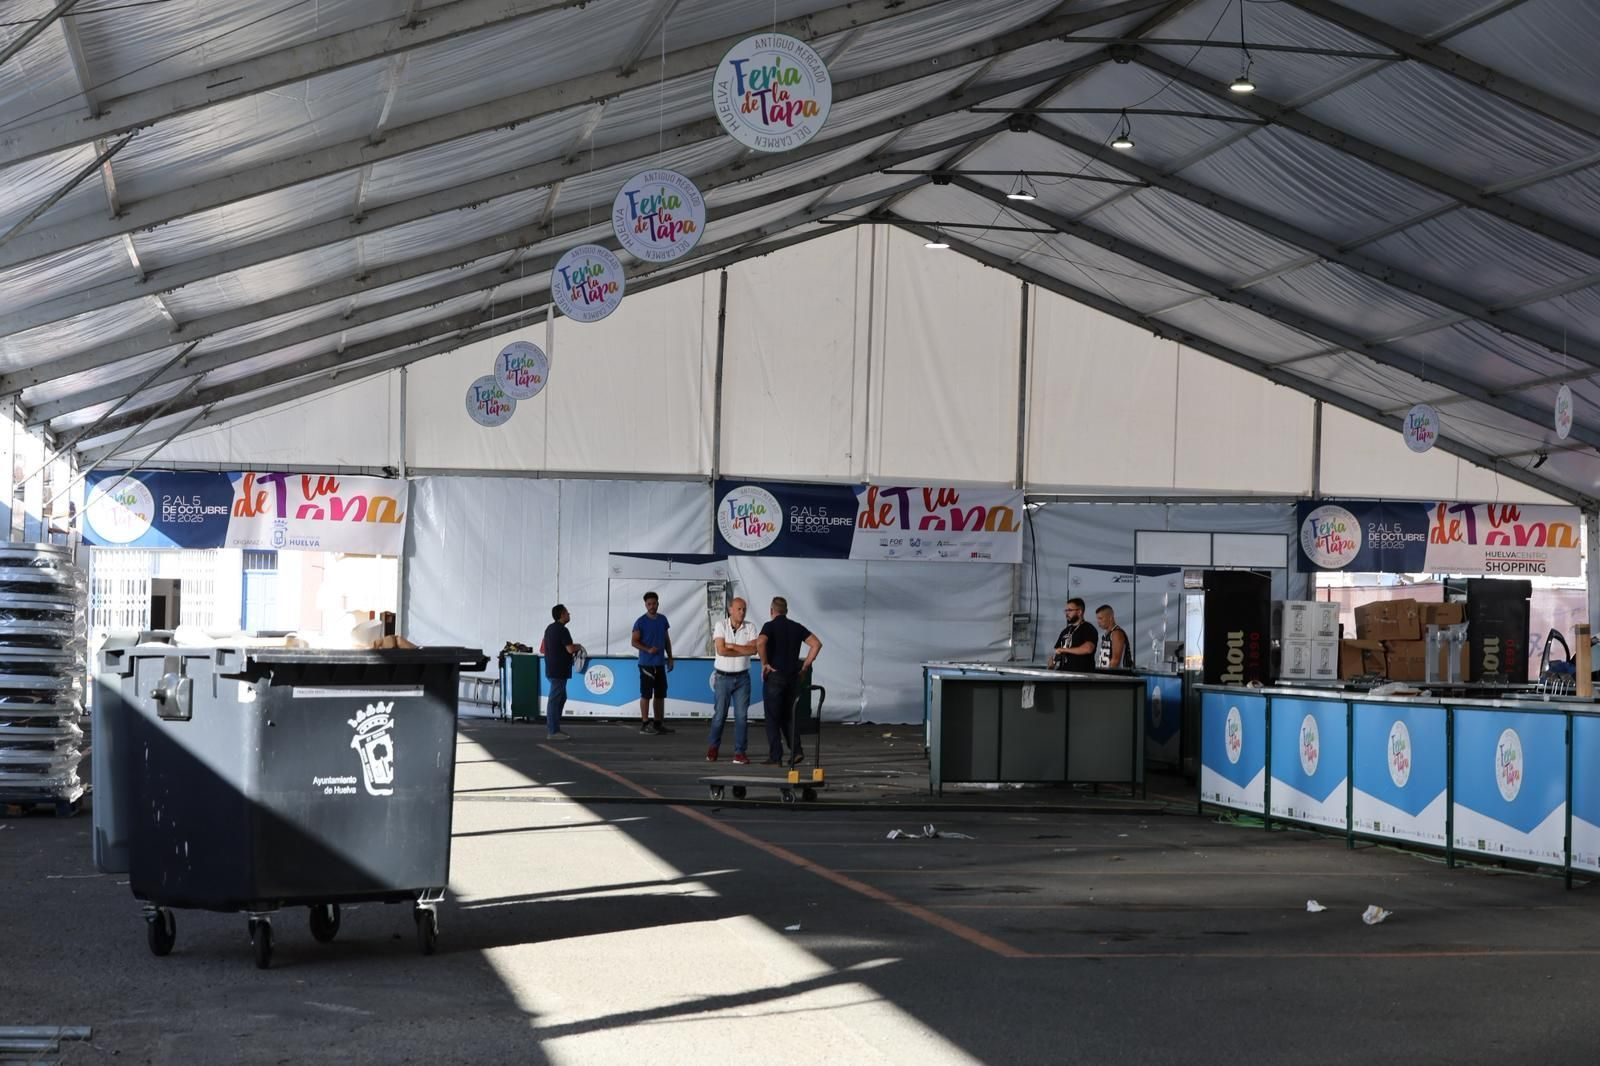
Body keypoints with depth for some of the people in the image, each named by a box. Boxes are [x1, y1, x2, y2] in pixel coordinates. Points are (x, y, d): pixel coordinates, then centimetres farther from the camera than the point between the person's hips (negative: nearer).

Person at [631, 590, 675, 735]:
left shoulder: (663, 619, 9)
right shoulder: (641, 622, -8)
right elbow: (634, 642, -8)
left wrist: (670, 657, 13)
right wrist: (648, 650, -22)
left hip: (660, 663, 6)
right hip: (646, 663, -6)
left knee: (660, 694, 10)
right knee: (646, 694, -4)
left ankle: (659, 723, 18)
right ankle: (645, 724, 0)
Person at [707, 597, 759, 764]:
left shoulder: (750, 627, 1)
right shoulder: (721, 625, -5)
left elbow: (753, 649, -12)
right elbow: (721, 651, -16)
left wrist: (732, 646, -15)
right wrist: (744, 651, -10)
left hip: (742, 677, 2)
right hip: (723, 677, -2)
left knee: (742, 715, -2)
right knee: (720, 714, 5)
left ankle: (740, 752, 2)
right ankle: (712, 748, 23)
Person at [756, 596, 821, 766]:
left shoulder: (770, 626, -6)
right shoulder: (796, 627, 8)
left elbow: (760, 643, -26)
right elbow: (817, 644, 3)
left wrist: (765, 664, -14)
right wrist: (805, 666, 6)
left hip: (774, 676, -5)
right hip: (793, 676, 5)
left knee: (773, 718, 2)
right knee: (788, 716, 17)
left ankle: (775, 757, 0)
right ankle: (796, 750, 3)